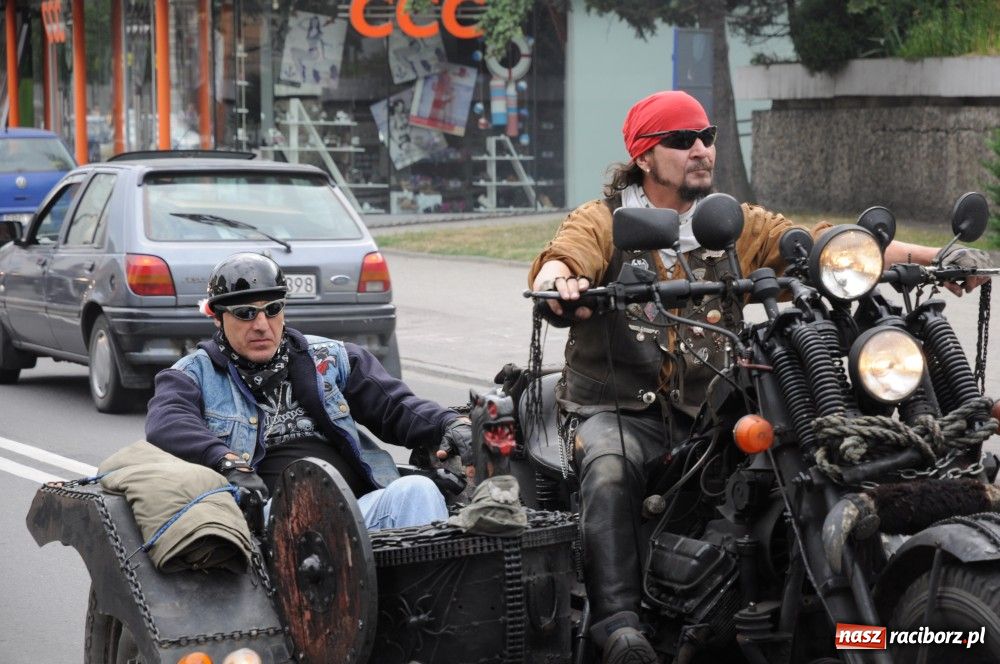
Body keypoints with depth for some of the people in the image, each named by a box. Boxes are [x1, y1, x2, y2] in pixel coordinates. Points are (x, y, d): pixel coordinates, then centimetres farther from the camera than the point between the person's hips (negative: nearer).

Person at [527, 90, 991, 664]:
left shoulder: (732, 225, 15)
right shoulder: (603, 221, 5)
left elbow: (817, 245, 5)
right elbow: (560, 259, -15)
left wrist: (930, 256, -9)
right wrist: (559, 282, -42)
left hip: (707, 410, 3)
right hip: (617, 409, -3)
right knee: (610, 471, -35)